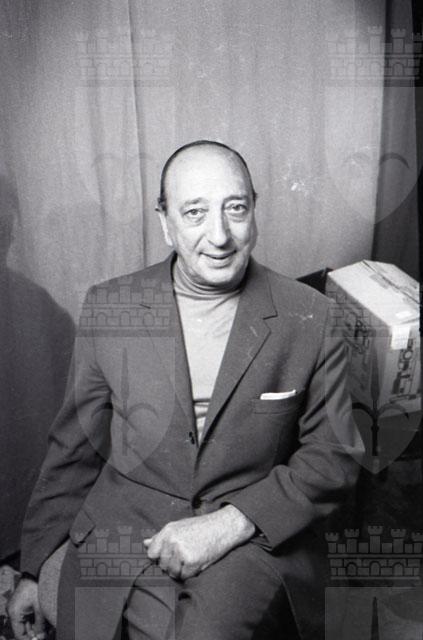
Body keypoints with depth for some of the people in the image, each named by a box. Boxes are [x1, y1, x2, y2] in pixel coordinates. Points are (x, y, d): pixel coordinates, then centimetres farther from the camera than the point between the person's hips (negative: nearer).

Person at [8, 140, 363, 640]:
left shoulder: (308, 317, -6)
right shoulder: (107, 308, -1)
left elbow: (334, 456, -1)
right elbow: (75, 448, 7)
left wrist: (230, 523, -13)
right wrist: (33, 569, 12)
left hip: (256, 538, -2)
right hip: (123, 531, 3)